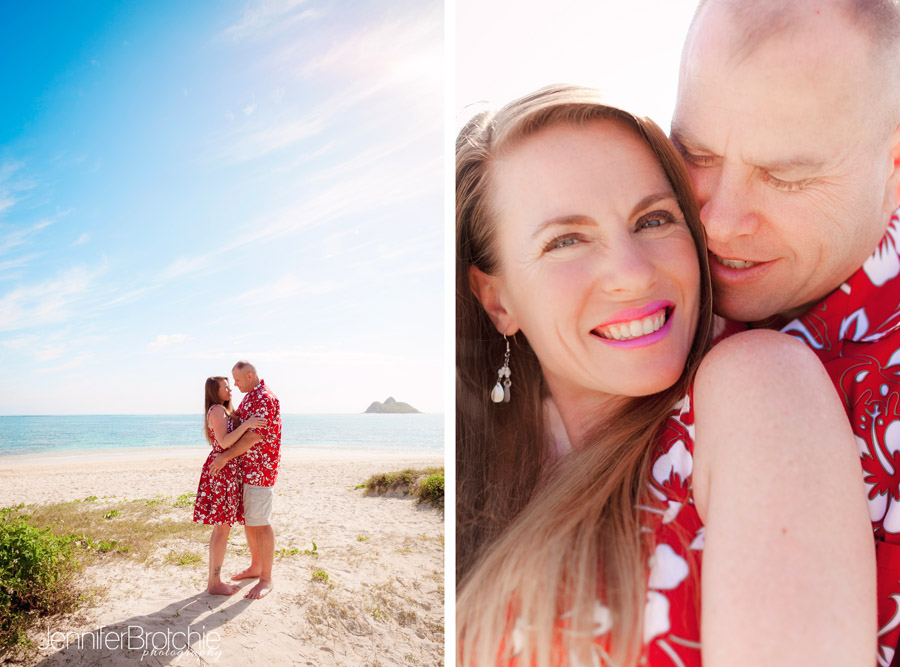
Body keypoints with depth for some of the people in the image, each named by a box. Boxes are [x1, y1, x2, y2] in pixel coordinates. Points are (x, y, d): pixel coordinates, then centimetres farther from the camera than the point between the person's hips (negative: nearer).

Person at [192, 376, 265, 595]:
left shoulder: (224, 411, 19)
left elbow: (234, 438, 24)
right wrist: (246, 424, -27)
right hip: (222, 470, -10)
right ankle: (215, 584, 4)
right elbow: (224, 442, -22)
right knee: (223, 528, -4)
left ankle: (213, 579, 21)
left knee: (220, 527, 13)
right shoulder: (217, 410, -12)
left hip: (227, 472, 10)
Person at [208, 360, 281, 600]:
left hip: (260, 468, -10)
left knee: (260, 523, -6)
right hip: (244, 468, 10)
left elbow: (254, 436, -24)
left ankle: (266, 579, 3)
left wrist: (226, 456, -22)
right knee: (246, 519, 16)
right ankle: (255, 567, 29)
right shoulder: (249, 397, 15)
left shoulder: (265, 399, -18)